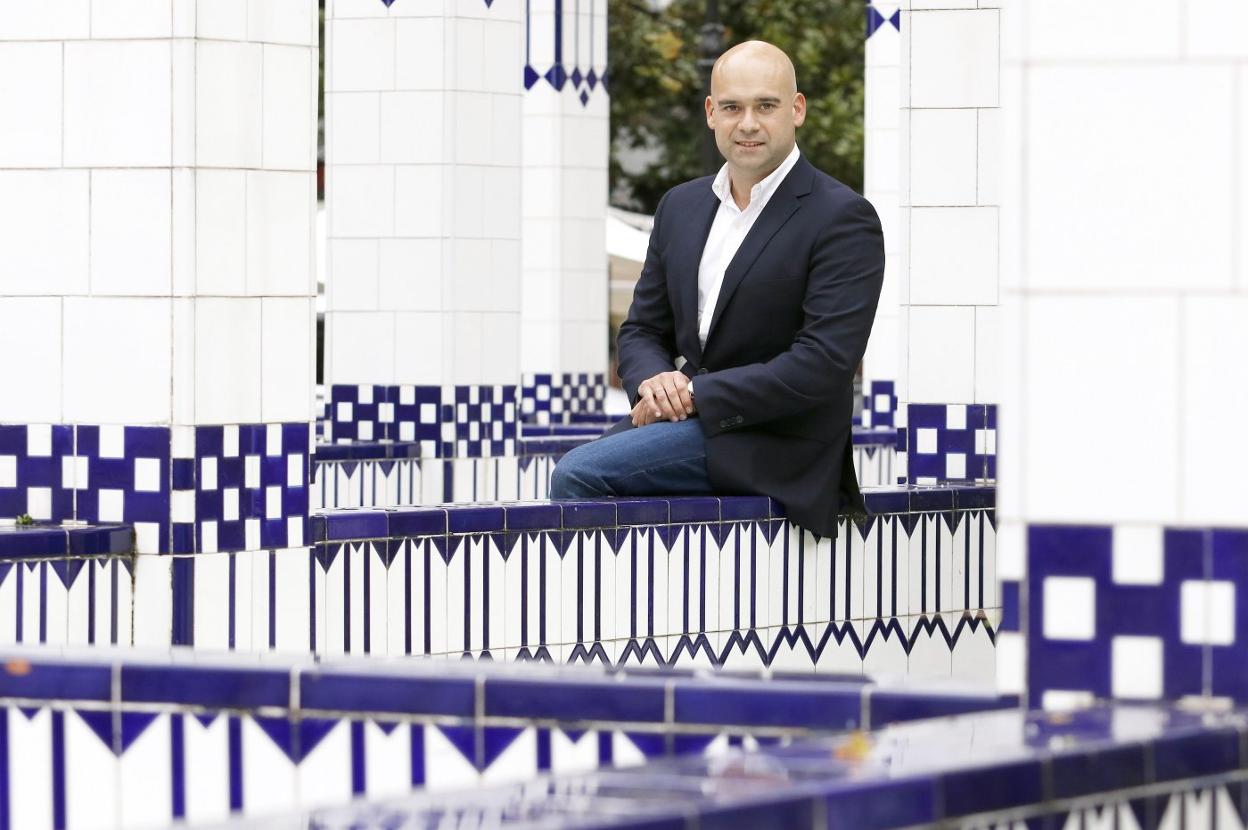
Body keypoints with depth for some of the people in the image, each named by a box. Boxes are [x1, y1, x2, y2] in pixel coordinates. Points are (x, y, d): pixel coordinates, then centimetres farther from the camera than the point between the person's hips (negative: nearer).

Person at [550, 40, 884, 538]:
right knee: (574, 476, -21)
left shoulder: (842, 218, -8)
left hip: (772, 442, -6)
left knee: (579, 474, -23)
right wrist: (653, 380, -6)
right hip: (684, 421, 6)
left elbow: (824, 364, -17)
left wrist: (695, 395, -17)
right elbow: (643, 329, 19)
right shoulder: (681, 206, 15)